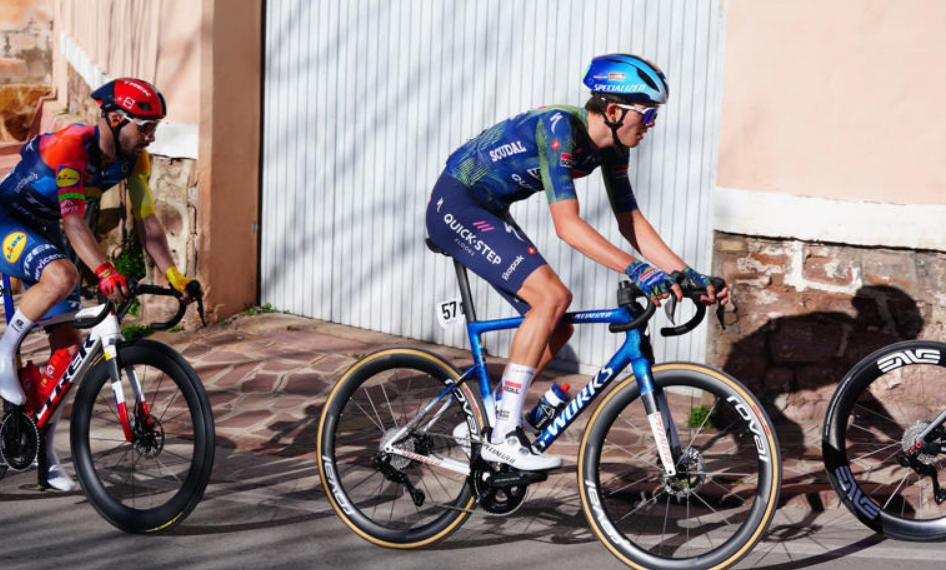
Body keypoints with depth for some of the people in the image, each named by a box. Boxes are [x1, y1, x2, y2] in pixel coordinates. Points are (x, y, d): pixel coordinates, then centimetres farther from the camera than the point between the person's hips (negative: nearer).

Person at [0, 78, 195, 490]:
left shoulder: (134, 159, -7)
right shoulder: (70, 145, -30)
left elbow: (146, 222, -6)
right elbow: (73, 218, -39)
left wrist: (174, 277, -19)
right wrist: (104, 271, -51)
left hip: (45, 234, 7)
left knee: (68, 346, 0)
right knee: (62, 276, -39)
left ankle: (44, 451, 11)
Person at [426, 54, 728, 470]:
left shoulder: (611, 145, -1)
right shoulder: (559, 128, -28)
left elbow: (631, 222, 4)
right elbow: (567, 225, -34)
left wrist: (690, 275, -5)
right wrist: (636, 270, -41)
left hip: (488, 214, 9)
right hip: (455, 206, -9)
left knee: (557, 328, 3)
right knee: (552, 296, -24)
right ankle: (504, 436, -20)